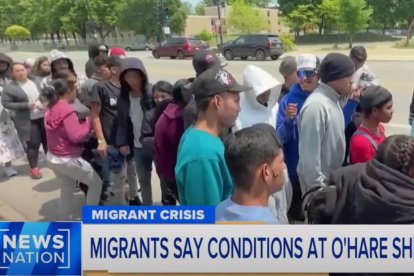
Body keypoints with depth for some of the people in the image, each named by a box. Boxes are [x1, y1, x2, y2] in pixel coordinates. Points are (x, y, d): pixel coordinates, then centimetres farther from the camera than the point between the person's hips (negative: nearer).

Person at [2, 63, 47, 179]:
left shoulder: (35, 82, 7)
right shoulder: (9, 87, -7)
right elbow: (5, 103, -11)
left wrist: (44, 104, -4)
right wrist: (26, 105, -18)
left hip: (43, 117, 5)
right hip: (27, 121, -5)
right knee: (33, 144, -3)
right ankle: (34, 168, 12)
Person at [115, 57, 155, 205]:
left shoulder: (152, 92, -15)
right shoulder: (123, 97, 3)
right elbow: (122, 122, 7)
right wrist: (122, 142, -2)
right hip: (138, 146, 6)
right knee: (143, 180, 19)